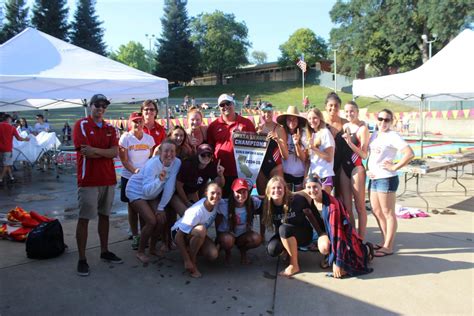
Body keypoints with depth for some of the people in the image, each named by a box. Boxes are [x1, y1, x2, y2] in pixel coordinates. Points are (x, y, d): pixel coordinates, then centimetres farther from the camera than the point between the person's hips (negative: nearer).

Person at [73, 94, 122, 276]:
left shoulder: (110, 129, 11)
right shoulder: (81, 125, -4)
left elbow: (115, 152, -4)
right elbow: (84, 152, -16)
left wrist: (95, 150, -16)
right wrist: (106, 152, -6)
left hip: (108, 179, 5)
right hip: (88, 180, -5)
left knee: (104, 215, 14)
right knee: (84, 219, 0)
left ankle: (104, 251, 26)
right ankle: (82, 259, 9)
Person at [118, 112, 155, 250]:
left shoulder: (149, 138, 5)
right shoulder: (125, 138, -4)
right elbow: (124, 160, -8)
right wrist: (134, 170, -22)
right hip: (129, 178, -2)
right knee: (132, 207, 7)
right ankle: (135, 236, 17)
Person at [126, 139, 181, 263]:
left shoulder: (177, 163, -18)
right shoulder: (152, 164, -31)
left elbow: (170, 187, -15)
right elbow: (147, 191, -36)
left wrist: (161, 207, -13)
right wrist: (159, 179, -51)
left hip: (153, 193, 5)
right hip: (137, 191, -5)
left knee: (162, 219, -5)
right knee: (152, 221, -17)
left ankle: (153, 248, 20)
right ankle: (140, 252, 4)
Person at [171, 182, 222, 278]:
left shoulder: (216, 204, -20)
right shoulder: (196, 212, -36)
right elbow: (178, 237, -32)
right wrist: (186, 261, -32)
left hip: (197, 234, 6)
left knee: (213, 255, -20)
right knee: (201, 230, -39)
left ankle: (193, 250, 12)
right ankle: (192, 261, -16)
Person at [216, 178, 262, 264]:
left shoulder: (253, 202, -20)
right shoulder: (223, 204, -23)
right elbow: (217, 223, -11)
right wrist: (218, 238, -7)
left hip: (243, 235, 2)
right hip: (226, 234, -2)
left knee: (257, 239, -27)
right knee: (228, 240, -37)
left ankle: (243, 250, 8)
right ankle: (227, 252, 2)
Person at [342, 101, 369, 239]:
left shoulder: (362, 128, -9)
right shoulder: (345, 126, 11)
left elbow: (364, 155, -14)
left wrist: (350, 142, -23)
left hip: (357, 168, -7)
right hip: (344, 168, 7)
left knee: (360, 206, 0)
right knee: (346, 207, 11)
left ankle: (361, 239, 7)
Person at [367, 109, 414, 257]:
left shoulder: (393, 136, -11)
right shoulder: (374, 135, 13)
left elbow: (409, 153, -22)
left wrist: (395, 167, -17)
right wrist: (368, 169, 10)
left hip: (386, 178, -9)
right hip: (373, 178, 9)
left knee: (388, 213, 0)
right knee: (376, 211, 16)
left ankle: (388, 247, 9)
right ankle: (385, 241, 30)